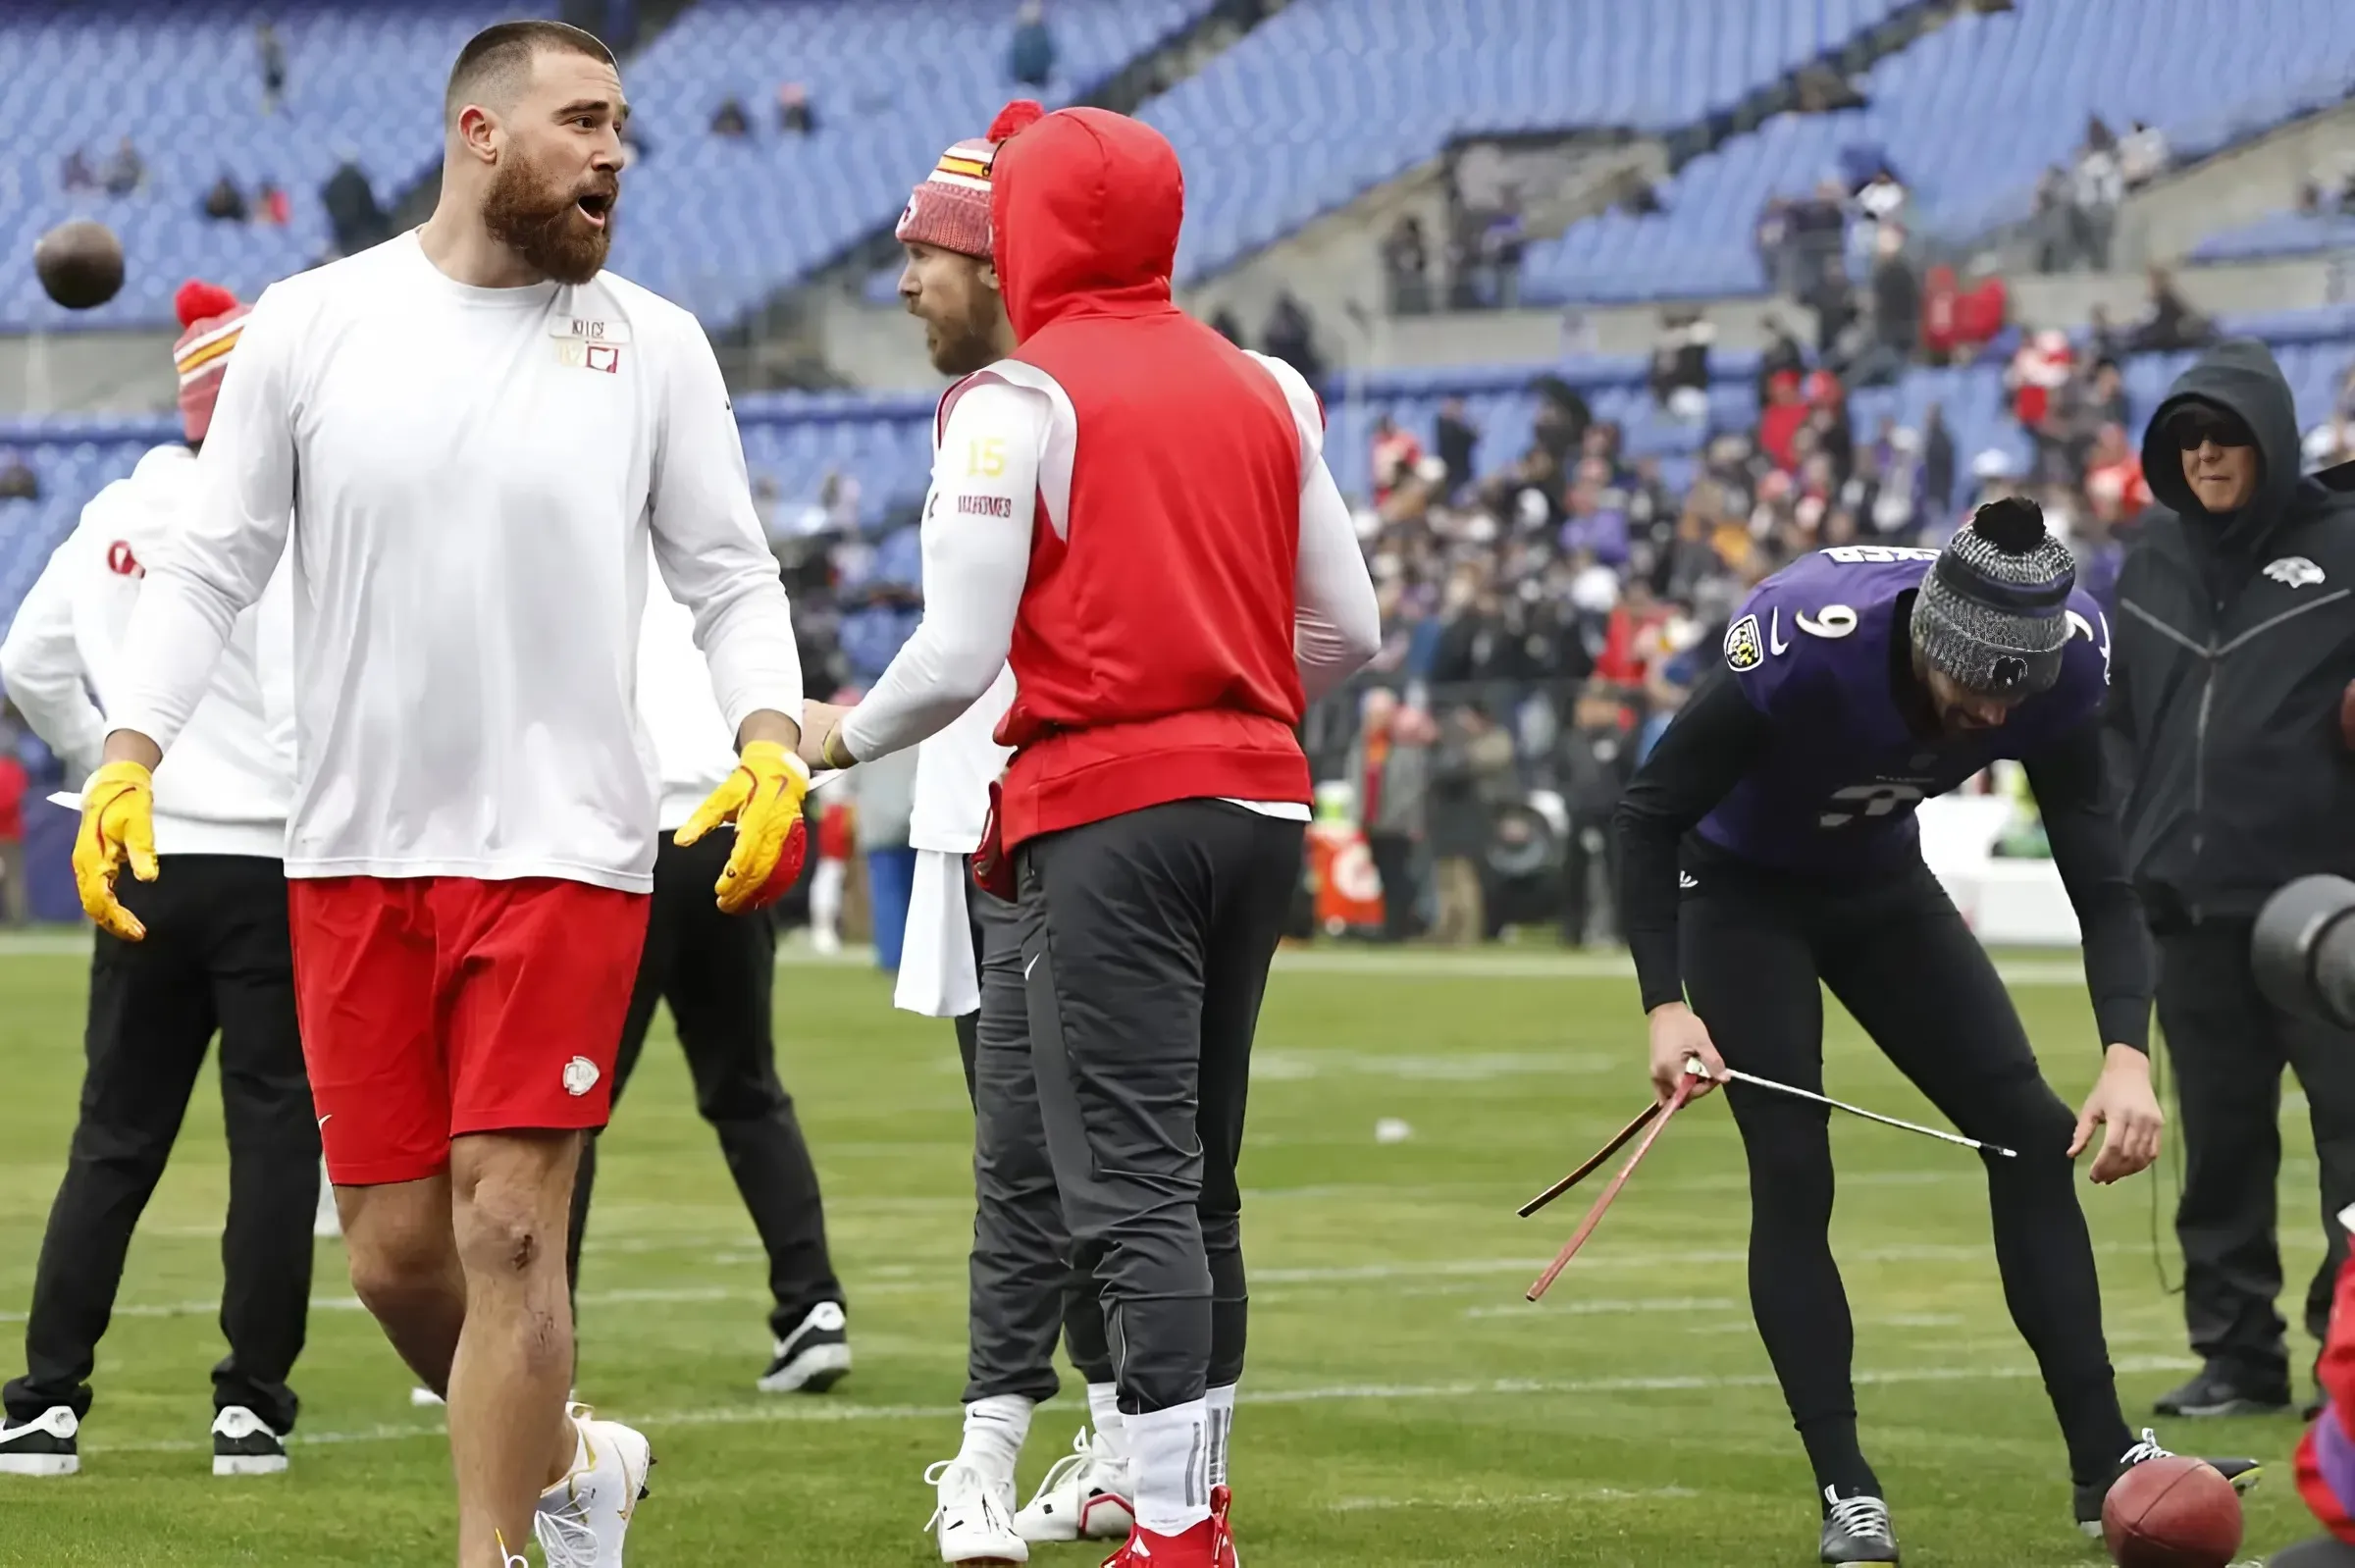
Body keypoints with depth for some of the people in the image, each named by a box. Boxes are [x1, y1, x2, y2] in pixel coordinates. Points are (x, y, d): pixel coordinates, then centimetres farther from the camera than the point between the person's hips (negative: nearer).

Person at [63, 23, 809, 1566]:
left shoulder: (652, 344, 3)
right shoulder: (312, 325, 3)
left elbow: (731, 579, 6)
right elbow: (212, 566, 5)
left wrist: (771, 744, -12)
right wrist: (130, 756, -7)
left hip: (563, 852, -2)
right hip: (352, 857, 2)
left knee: (507, 1230, -10)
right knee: (396, 1252, 5)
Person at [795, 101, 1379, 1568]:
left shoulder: (1018, 403, -8)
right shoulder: (1263, 390, 10)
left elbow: (957, 661, -11)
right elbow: (1348, 633, 13)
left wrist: (846, 733, 8)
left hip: (1108, 817, -6)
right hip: (1258, 802, 6)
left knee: (1134, 1190, -6)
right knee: (1201, 1178, 17)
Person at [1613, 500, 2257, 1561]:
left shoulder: (2060, 662, -25)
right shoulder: (1809, 645, -38)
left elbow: (2100, 877, -18)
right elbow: (1651, 812, -27)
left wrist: (2127, 1054, -33)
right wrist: (1665, 1005, -36)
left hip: (1879, 882, 5)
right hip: (1740, 885, -5)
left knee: (2030, 1132, -2)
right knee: (1792, 1173, -14)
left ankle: (2103, 1461, 2)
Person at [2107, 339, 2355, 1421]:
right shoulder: (2154, 561, 14)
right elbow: (2118, 709, 22)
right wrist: (2125, 829, 13)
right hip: (2193, 904, 5)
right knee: (2220, 1137, 8)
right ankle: (2236, 1352, 14)